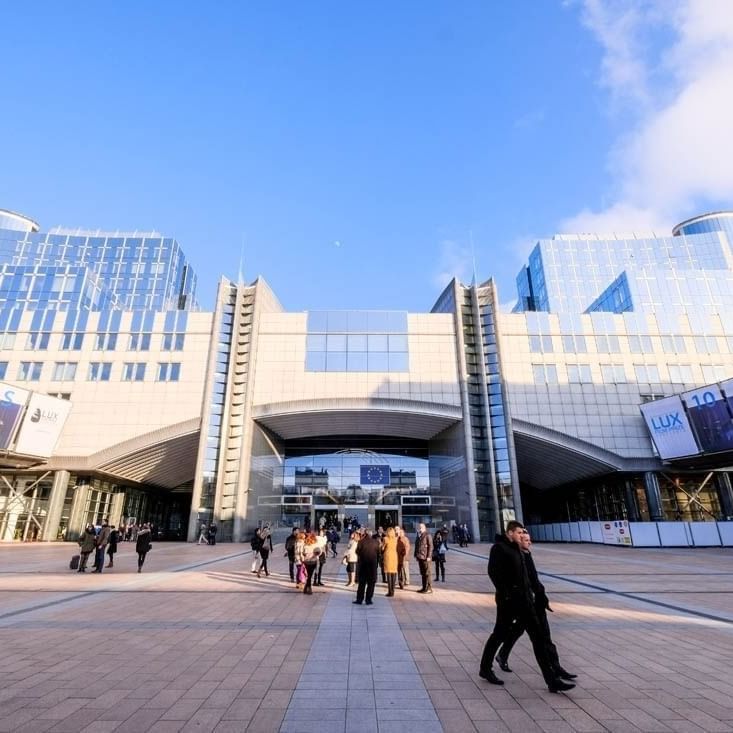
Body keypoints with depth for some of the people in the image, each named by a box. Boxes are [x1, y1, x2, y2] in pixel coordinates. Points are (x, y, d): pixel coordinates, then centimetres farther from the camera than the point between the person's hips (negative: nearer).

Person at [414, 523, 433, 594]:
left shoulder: (427, 535, -9)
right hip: (420, 557, 8)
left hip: (425, 557, -8)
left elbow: (430, 546, -12)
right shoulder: (418, 536, 15)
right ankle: (424, 587, 20)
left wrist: (429, 556, -16)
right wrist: (416, 555, 16)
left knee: (427, 573, -3)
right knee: (422, 573, 13)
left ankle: (429, 588, 3)